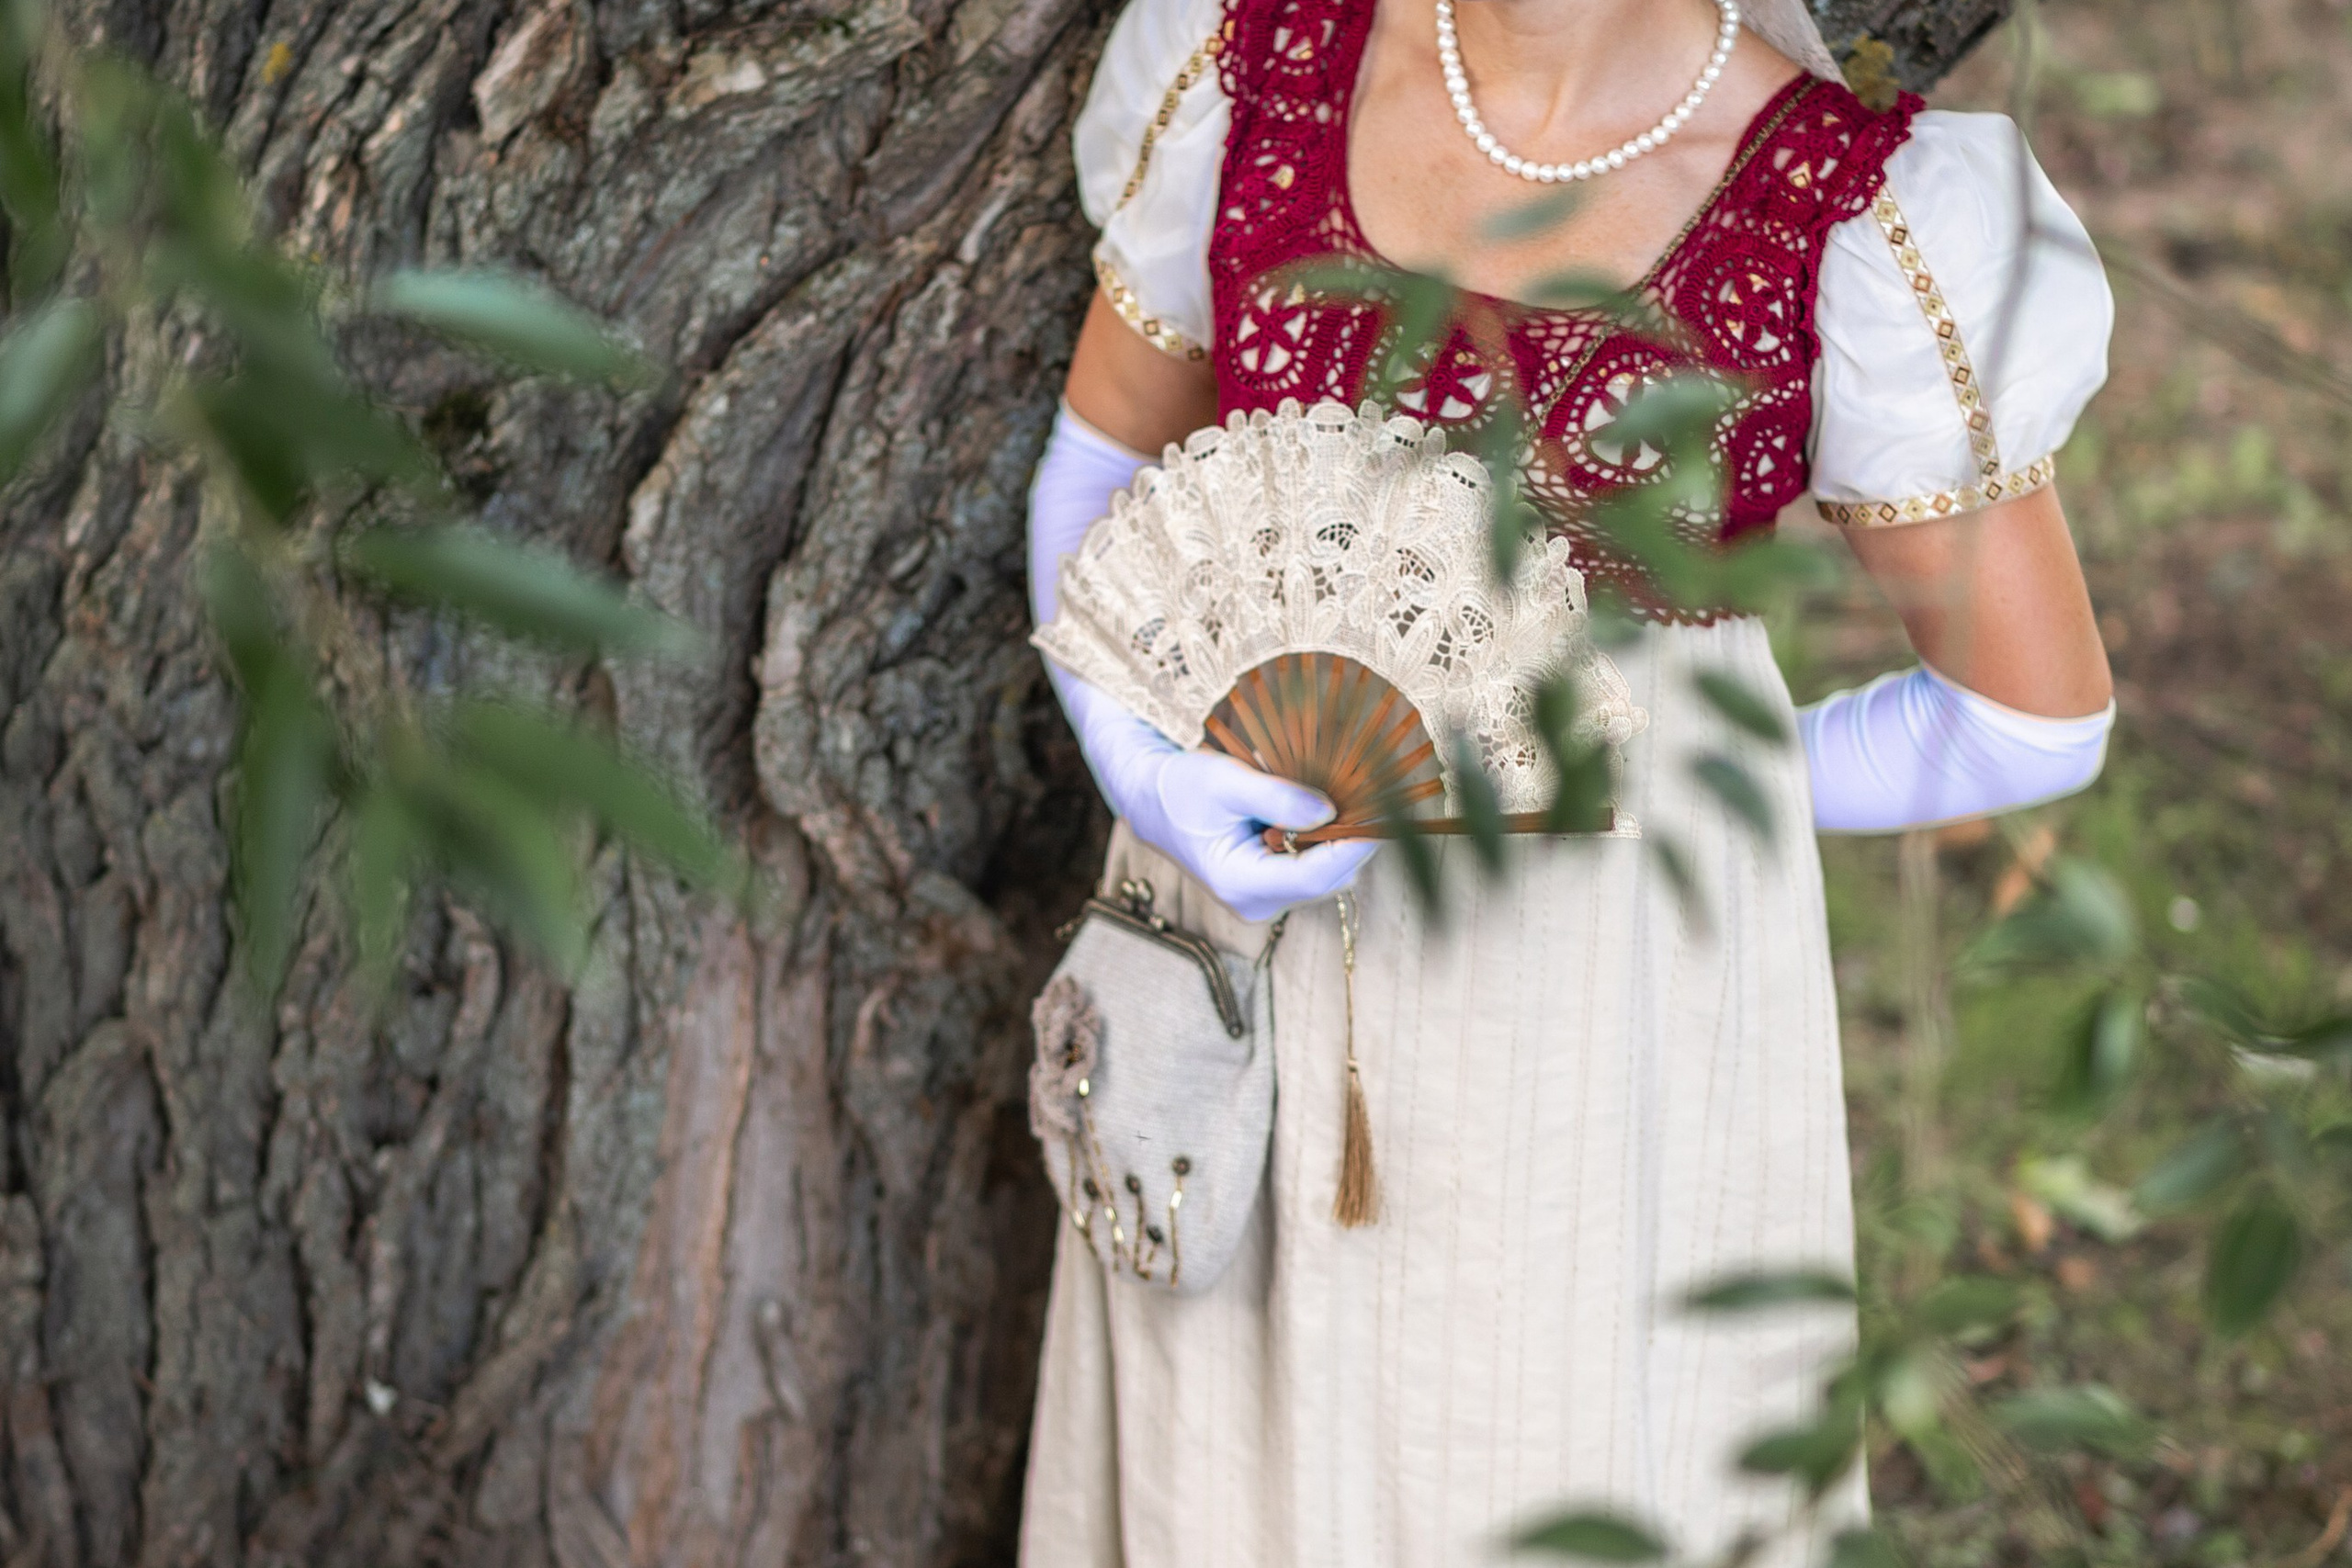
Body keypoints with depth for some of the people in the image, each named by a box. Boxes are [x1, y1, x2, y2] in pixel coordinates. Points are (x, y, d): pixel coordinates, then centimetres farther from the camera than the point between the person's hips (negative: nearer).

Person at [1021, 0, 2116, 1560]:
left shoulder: (1864, 215, -18)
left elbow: (2039, 715, -9)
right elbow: (1105, 464, 5)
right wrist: (1141, 771, -14)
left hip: (1607, 1003, -2)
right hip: (1255, 897, 3)